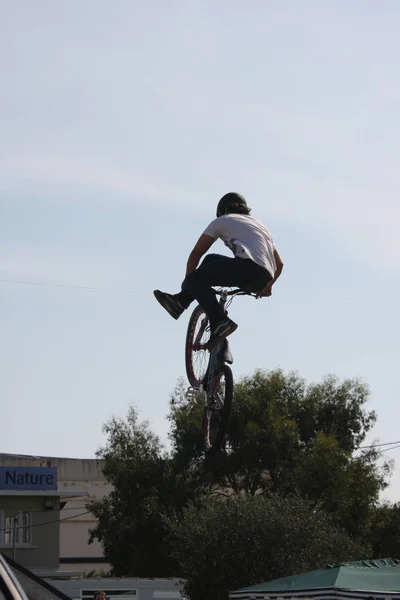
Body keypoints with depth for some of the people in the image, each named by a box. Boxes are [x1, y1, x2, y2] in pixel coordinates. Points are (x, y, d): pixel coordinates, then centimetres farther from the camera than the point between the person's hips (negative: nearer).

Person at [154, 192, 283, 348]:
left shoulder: (222, 221, 20)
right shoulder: (260, 225, 37)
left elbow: (196, 253, 22)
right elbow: (279, 264, 35)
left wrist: (187, 280, 35)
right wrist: (268, 286, 51)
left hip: (247, 266, -7)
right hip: (263, 279, 7)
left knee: (195, 280, 0)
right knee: (211, 260, 27)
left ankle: (220, 322, -18)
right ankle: (179, 302, 24)